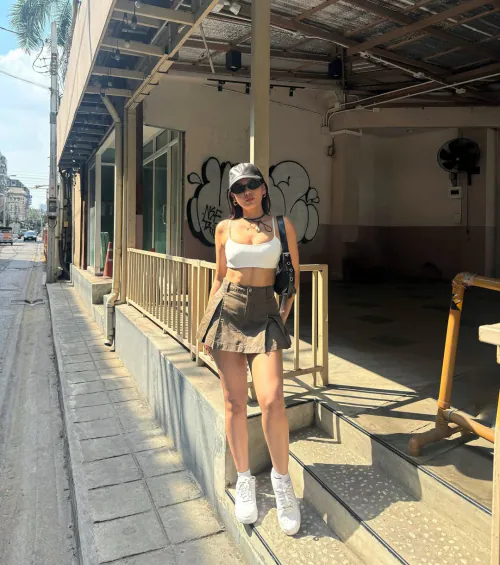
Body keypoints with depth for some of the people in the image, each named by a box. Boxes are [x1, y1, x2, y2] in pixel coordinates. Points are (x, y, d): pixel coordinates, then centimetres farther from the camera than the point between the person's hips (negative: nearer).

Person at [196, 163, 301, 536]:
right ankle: (244, 479, 23)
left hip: (264, 314, -1)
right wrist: (208, 325, 9)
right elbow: (219, 277, 13)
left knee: (272, 400, -15)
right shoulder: (225, 228, 7)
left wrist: (284, 316, 0)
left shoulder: (282, 225, 3)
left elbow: (293, 277, 9)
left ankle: (281, 476, 10)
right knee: (234, 402, 4)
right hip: (227, 311, 2)